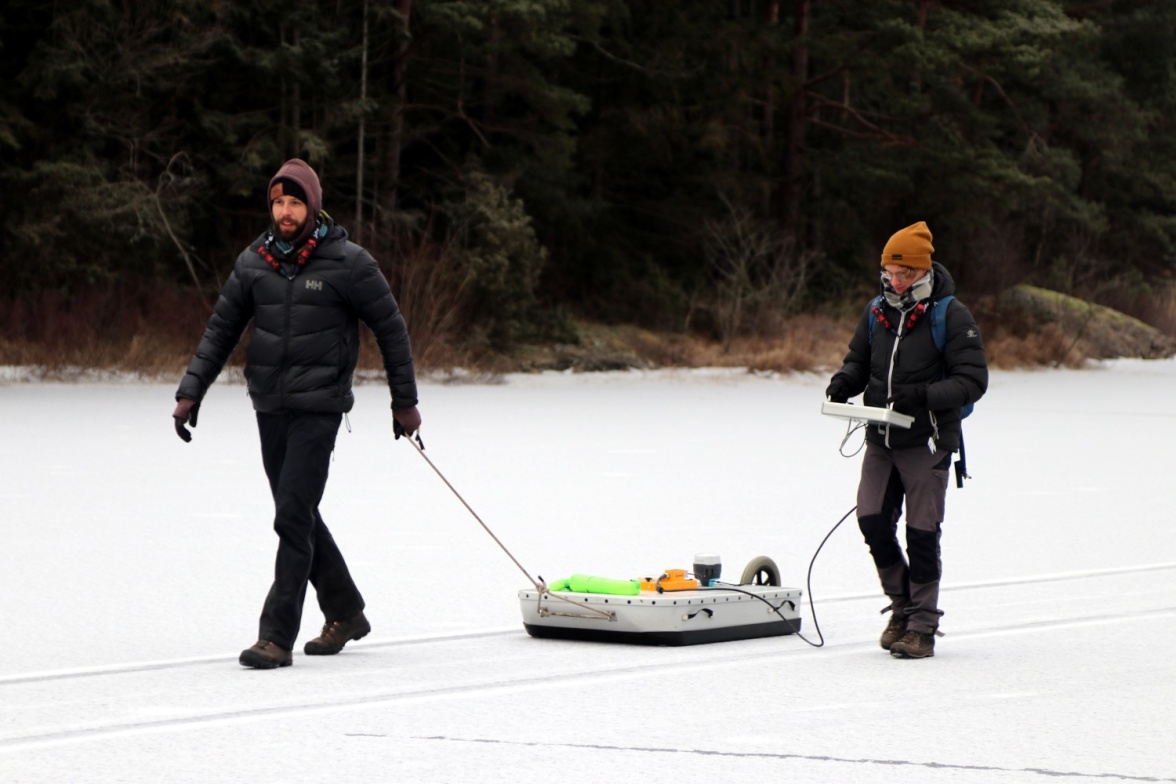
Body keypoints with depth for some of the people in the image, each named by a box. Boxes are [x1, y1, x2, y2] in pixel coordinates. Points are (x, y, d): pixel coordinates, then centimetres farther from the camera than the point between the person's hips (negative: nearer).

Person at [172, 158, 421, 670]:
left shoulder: (347, 263, -8)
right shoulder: (254, 262, 5)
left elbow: (391, 330, 0)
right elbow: (221, 329, 10)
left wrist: (404, 401, 3)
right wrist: (191, 392, 1)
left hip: (319, 408, -6)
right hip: (269, 406, 6)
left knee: (293, 517, -12)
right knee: (298, 516, 13)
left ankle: (277, 636, -11)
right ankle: (345, 613, 30)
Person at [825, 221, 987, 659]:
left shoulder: (951, 317, -9)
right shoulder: (877, 312, 8)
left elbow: (973, 381, -11)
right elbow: (859, 359, 20)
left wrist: (922, 396, -25)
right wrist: (845, 380, -4)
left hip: (927, 442, -5)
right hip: (881, 441, 5)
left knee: (922, 533, -3)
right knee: (872, 520, -4)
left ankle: (922, 627, 7)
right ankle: (903, 606, 16)